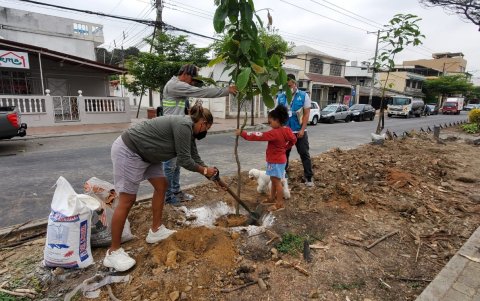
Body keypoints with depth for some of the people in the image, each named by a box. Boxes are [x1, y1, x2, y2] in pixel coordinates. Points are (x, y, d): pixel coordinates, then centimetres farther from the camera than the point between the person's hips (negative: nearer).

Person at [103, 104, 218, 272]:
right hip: (128, 151, -10)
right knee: (127, 200, -6)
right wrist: (204, 170, -5)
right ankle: (113, 252, 6)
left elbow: (194, 157, 14)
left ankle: (156, 231, 23)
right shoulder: (183, 125, -20)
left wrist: (210, 174, 16)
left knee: (161, 185, 12)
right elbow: (184, 160, -20)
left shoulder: (188, 129, 8)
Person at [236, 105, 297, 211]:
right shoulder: (287, 131, 0)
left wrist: (243, 134, -26)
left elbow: (258, 136, -29)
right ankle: (272, 198, 36)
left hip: (276, 161, -9)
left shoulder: (274, 133, -27)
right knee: (273, 180, 21)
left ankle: (280, 203, 9)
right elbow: (293, 140, 16)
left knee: (277, 181, 0)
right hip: (279, 159, 9)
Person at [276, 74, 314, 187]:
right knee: (284, 154, 12)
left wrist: (302, 129, -13)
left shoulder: (303, 95, -4)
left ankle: (309, 177, 14)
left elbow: (306, 114, -6)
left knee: (304, 154, 4)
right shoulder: (280, 97, 2)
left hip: (299, 131, -2)